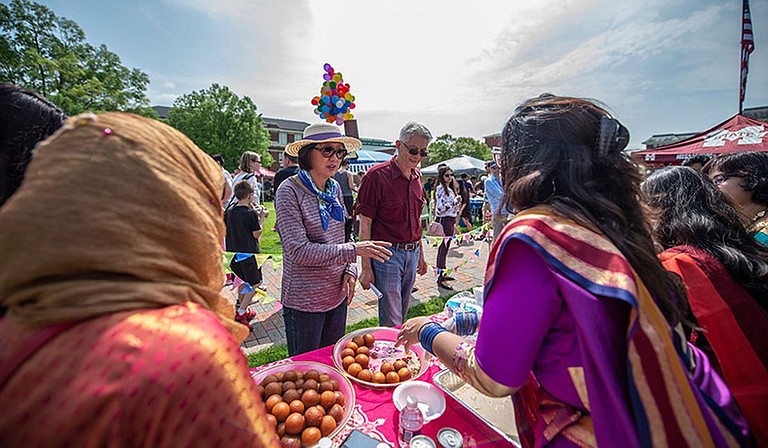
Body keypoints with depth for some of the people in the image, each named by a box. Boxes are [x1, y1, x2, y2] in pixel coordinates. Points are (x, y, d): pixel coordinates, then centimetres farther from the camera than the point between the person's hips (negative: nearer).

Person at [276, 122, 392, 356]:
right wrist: (353, 250, -22)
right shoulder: (290, 191, -16)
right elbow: (298, 251, -22)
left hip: (337, 294, 6)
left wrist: (350, 269, -5)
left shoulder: (335, 188, 3)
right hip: (304, 301, -6)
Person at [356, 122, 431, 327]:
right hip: (387, 254, -6)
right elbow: (365, 224, -12)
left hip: (412, 254, 7)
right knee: (391, 323, 3)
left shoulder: (416, 176, 9)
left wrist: (420, 254, 18)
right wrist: (366, 267, -14)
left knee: (402, 315, 20)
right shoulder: (377, 175, -12)